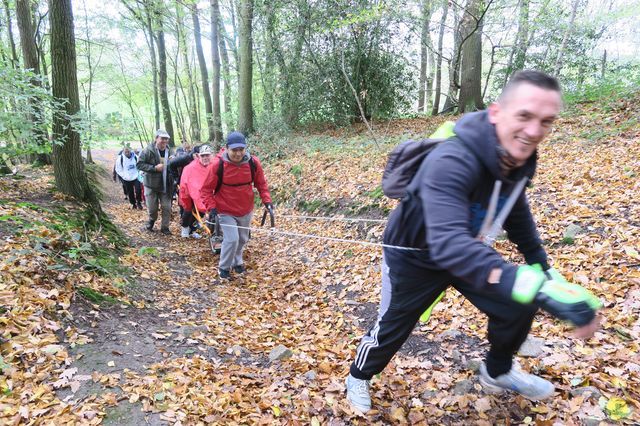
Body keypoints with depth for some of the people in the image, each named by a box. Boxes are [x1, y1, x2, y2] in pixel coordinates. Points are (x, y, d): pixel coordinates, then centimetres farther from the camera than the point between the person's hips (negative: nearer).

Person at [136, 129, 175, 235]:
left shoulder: (169, 151, 5)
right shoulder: (148, 151, -12)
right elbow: (139, 164, -14)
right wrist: (154, 168, -23)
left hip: (166, 185, 4)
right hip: (151, 184, -3)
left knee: (167, 208, 2)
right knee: (152, 208, 6)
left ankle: (165, 227, 19)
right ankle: (151, 220, 38)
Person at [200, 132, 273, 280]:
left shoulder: (253, 163, -13)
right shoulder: (218, 165, -22)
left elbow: (261, 184, 2)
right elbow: (206, 189, -12)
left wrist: (266, 200, -10)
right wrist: (211, 207, -22)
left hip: (246, 211, 4)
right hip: (225, 211, -4)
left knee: (242, 239, 18)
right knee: (232, 239, -13)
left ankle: (237, 262, 44)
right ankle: (223, 267, 12)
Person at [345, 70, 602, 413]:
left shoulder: (516, 159, -13)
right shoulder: (452, 162, -40)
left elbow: (516, 215, 6)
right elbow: (448, 243, -53)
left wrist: (545, 268, 8)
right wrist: (539, 289, -61)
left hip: (464, 249, 6)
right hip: (414, 255, -6)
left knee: (517, 306, 4)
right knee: (392, 328, 10)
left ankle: (497, 372, 34)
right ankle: (358, 377, 42)